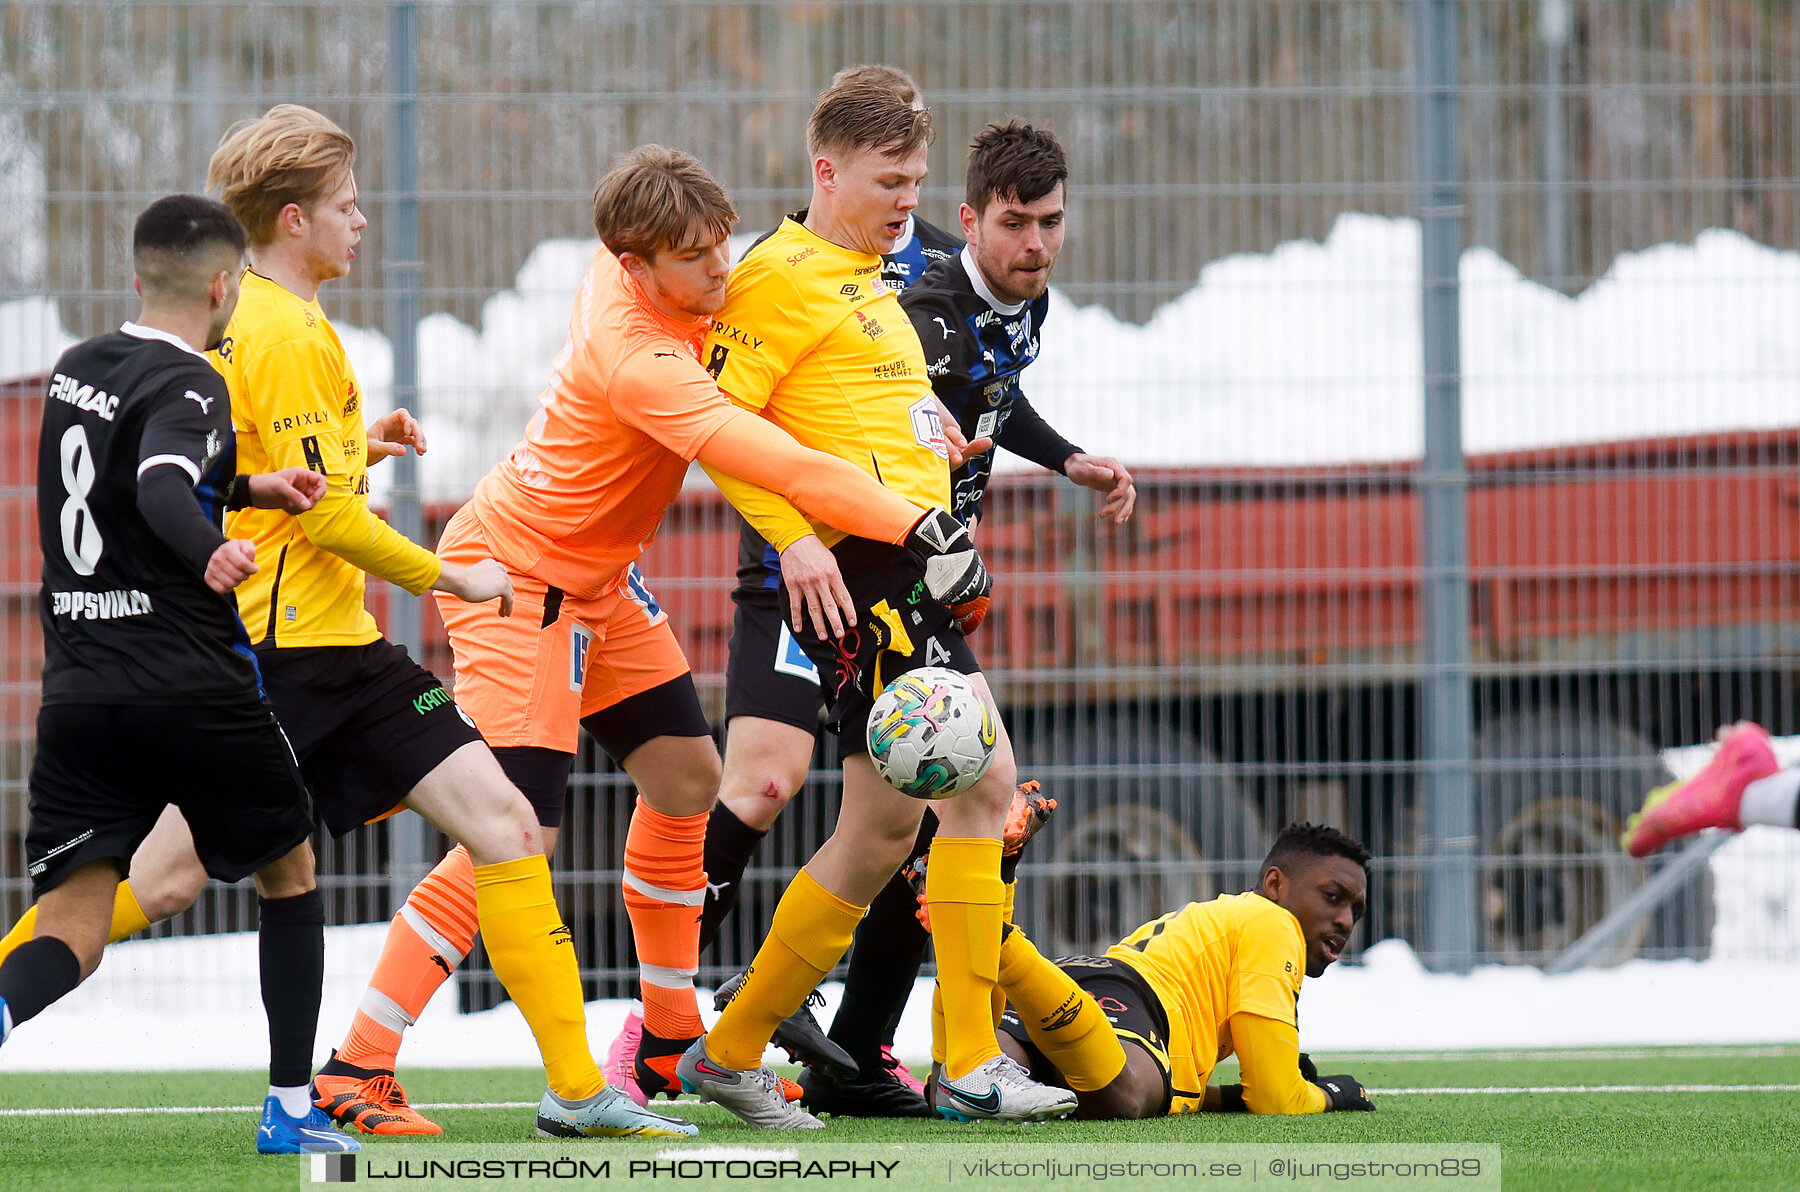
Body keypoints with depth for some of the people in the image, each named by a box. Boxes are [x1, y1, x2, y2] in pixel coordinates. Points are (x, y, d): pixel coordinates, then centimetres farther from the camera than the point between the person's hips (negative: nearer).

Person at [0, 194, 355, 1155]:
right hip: (195, 687, -5)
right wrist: (211, 553, -48)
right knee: (289, 871, 18)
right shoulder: (188, 385, -9)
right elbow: (161, 489, -30)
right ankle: (291, 1108, 18)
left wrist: (247, 488, 37)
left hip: (79, 688, 5)